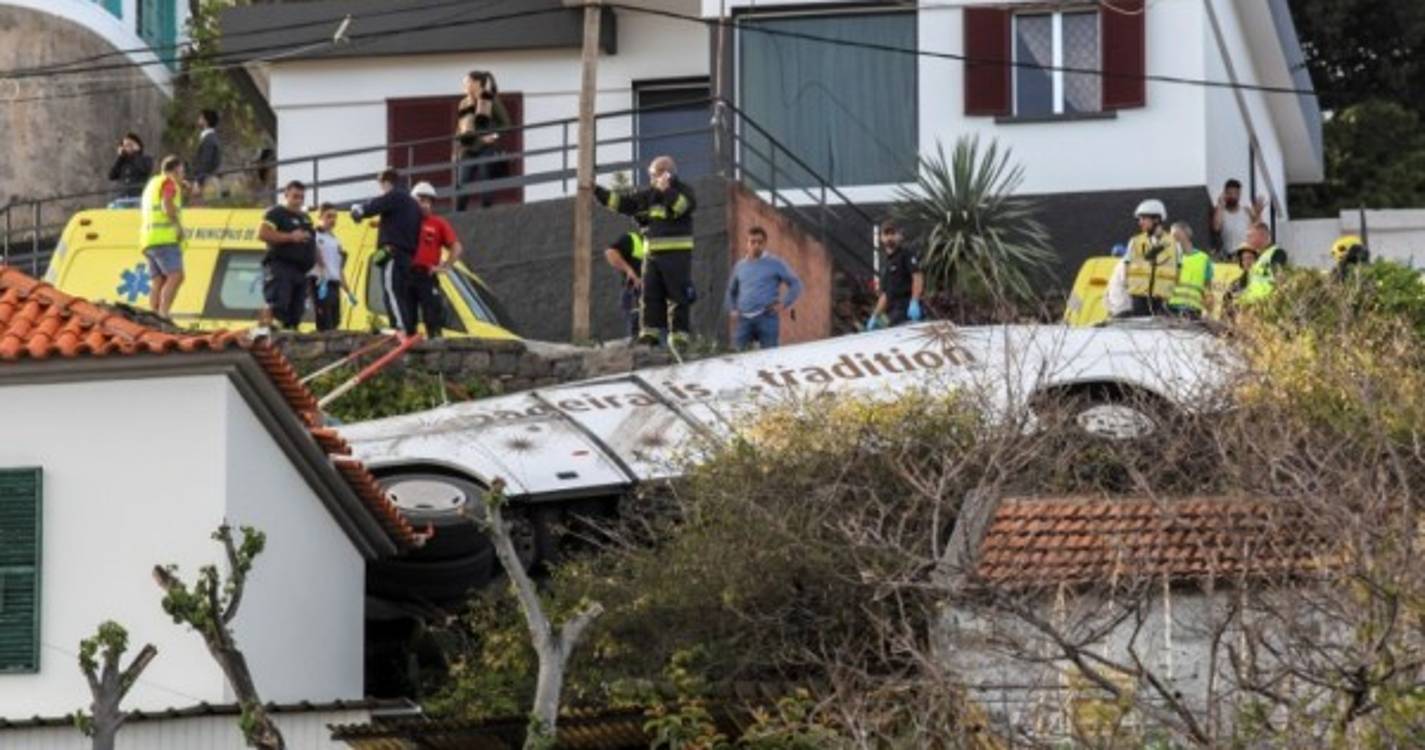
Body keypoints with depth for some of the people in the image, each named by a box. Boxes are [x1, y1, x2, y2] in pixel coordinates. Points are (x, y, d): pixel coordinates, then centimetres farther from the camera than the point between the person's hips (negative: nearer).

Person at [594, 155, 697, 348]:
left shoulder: (683, 191, -2)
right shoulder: (649, 195, 15)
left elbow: (684, 206, -23)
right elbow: (622, 203, 18)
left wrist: (667, 191, -27)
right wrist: (598, 191, 14)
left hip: (677, 253, -6)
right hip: (654, 253, 6)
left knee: (677, 297, -6)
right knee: (650, 294, 1)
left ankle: (679, 336, -5)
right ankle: (649, 332, 2)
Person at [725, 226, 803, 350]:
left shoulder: (775, 263, 3)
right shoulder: (740, 266, 16)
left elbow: (795, 284, 3)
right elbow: (731, 290, 30)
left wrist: (784, 304, -7)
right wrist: (733, 309, 15)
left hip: (767, 318, -4)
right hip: (744, 320, 4)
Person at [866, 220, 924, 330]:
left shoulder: (907, 255, 2)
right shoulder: (886, 265, 26)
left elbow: (918, 276, -11)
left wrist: (914, 303, -24)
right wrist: (875, 317, 23)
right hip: (893, 313, 8)